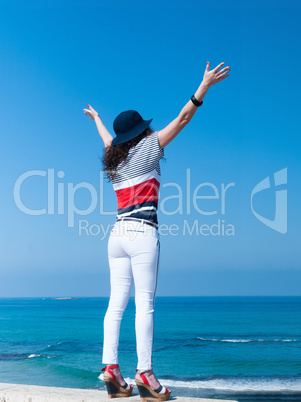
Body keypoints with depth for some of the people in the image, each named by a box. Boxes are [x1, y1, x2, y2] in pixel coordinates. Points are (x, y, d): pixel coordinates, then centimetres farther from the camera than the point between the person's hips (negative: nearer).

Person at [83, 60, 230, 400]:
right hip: (142, 233, -7)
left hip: (117, 233, 7)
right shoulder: (146, 148, 3)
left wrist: (97, 119, 62)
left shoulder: (113, 157, 19)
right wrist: (206, 84, 1)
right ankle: (144, 373, -9)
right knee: (144, 304, -9)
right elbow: (182, 119, 0)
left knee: (116, 303, 3)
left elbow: (109, 140, 42)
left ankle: (110, 368, -1)